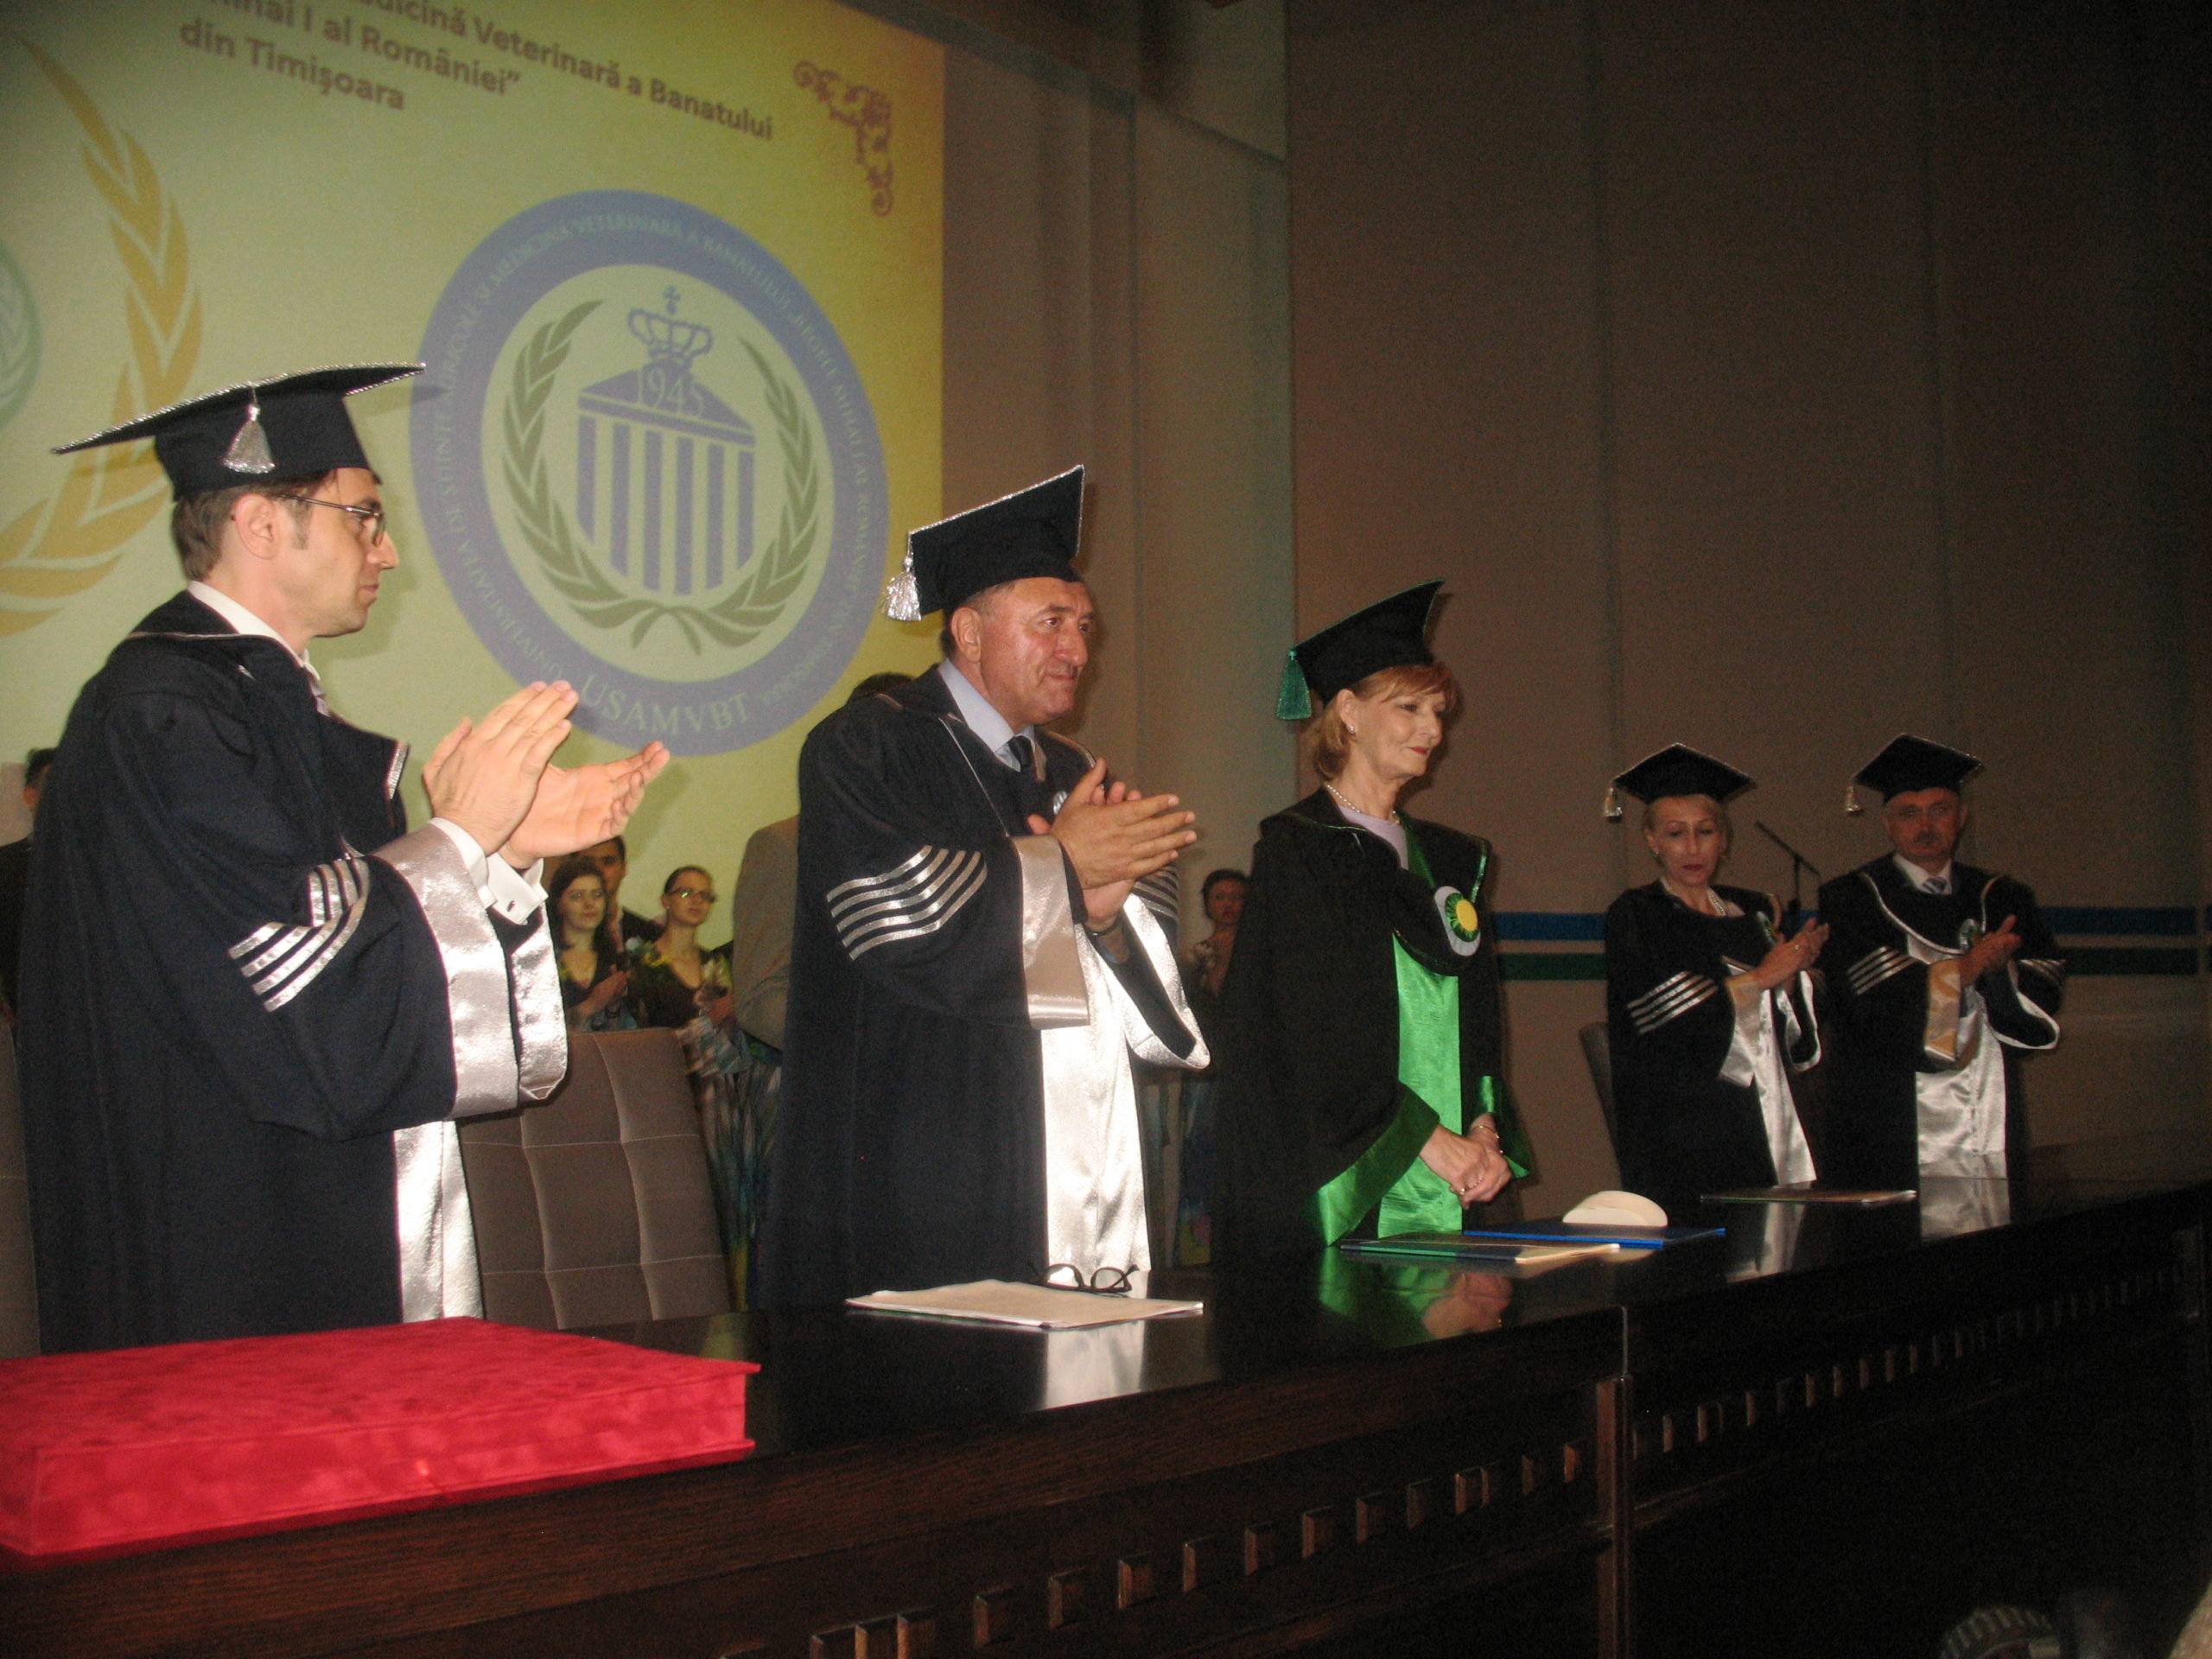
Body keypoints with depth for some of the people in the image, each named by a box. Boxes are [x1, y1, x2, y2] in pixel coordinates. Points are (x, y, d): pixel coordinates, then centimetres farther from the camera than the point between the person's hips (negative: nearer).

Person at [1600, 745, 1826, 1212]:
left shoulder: (1754, 912, 14)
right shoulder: (1636, 916, 0)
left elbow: (1796, 1040, 14)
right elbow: (1661, 1020, -14)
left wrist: (1793, 976, -5)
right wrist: (1760, 978, -11)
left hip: (1764, 1132, 5)